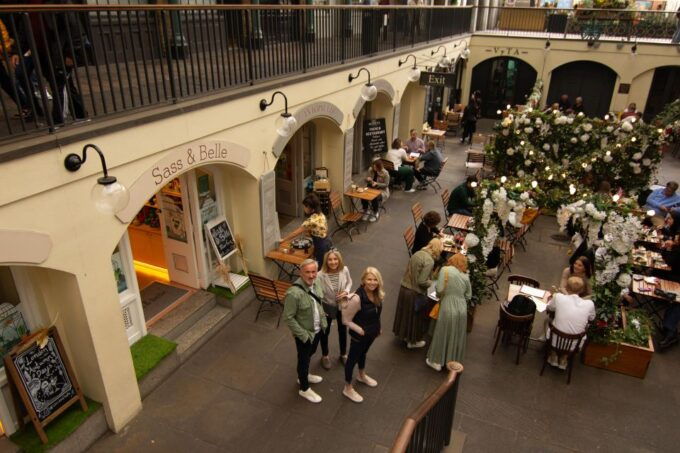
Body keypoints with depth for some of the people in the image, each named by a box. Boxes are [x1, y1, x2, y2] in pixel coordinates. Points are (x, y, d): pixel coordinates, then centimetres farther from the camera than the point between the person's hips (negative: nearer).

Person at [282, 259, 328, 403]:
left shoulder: (315, 284, -10)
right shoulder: (294, 293, -34)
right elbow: (288, 318, -26)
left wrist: (323, 322, 7)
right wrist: (303, 335, -21)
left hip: (317, 330, 7)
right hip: (304, 334, -7)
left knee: (310, 354, 29)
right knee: (304, 359, 15)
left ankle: (303, 376, 55)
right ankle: (304, 389, 38)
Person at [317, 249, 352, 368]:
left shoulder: (344, 270, -20)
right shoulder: (321, 275, -30)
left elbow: (349, 282, 1)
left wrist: (346, 292, -18)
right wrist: (320, 311, -15)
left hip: (342, 306, 3)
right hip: (327, 307, -3)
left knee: (343, 330, 24)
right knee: (325, 332, 21)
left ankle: (343, 354, 51)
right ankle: (325, 356, 48)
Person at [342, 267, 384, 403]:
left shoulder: (378, 294, -13)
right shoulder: (357, 298, -35)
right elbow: (346, 320, -24)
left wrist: (378, 328, 13)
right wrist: (361, 331, -21)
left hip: (372, 333, 7)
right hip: (359, 335, -7)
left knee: (363, 353, 31)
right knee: (353, 359, 14)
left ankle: (362, 376, 58)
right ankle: (348, 388, 36)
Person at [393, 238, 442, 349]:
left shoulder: (418, 253, 1)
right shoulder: (429, 260, -23)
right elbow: (422, 281, -25)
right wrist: (431, 282, -4)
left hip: (404, 288, 7)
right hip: (415, 293, -7)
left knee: (406, 313, 25)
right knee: (415, 317, 14)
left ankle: (403, 334, 45)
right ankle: (413, 341, 32)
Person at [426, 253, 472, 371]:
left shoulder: (445, 270, -10)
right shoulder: (466, 276, 2)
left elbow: (439, 289, -16)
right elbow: (468, 296, 9)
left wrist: (440, 295, 6)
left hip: (448, 308, -4)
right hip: (462, 309, 4)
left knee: (442, 335, 12)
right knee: (457, 337, 19)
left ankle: (437, 362, 25)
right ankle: (453, 362, 33)